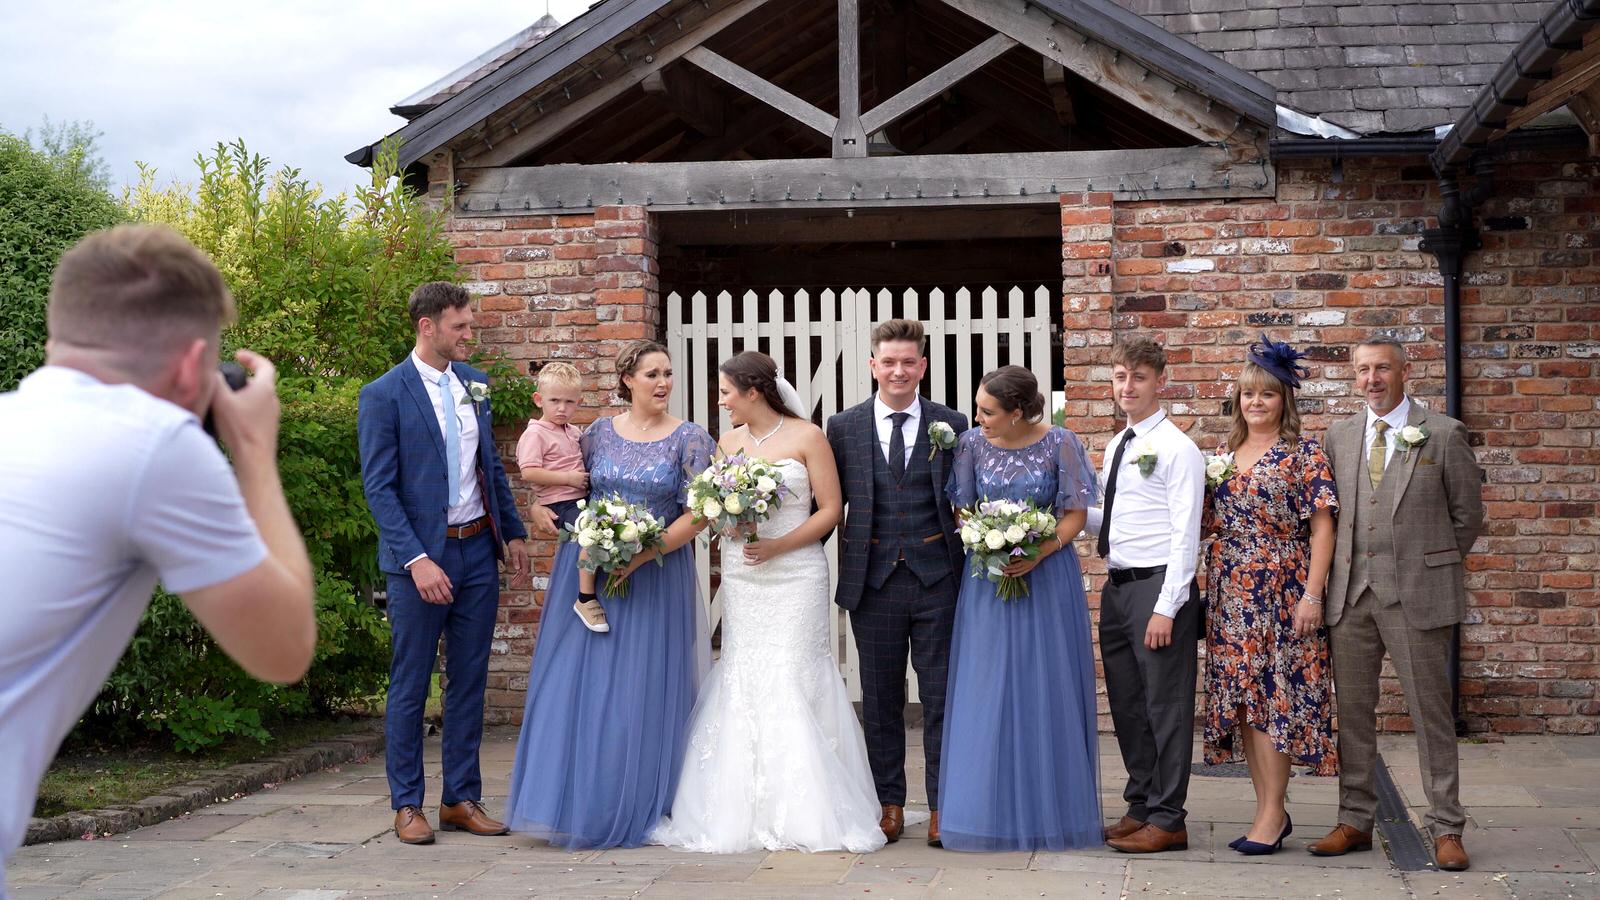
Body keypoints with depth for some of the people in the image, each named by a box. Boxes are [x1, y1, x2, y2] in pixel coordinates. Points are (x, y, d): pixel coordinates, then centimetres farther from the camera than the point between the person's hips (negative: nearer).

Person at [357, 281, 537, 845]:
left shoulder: (472, 383, 9)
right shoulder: (383, 395, -10)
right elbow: (379, 488, -14)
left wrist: (513, 530, 14)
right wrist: (417, 560, -20)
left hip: (479, 552, 6)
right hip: (420, 557, -6)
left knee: (469, 681, 11)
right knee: (409, 686, 4)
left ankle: (461, 798, 20)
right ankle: (407, 804, 15)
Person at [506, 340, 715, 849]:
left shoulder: (689, 439, -2)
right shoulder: (600, 433, 6)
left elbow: (697, 514, -7)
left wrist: (642, 554, -15)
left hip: (657, 574, -2)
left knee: (642, 691, -1)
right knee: (582, 685, 2)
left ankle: (635, 809, 10)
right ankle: (579, 804, 12)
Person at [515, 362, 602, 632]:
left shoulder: (574, 432, 16)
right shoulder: (535, 434, -9)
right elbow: (529, 472, -20)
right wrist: (568, 478, -18)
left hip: (581, 498, 9)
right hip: (559, 504, -9)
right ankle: (586, 599, -23)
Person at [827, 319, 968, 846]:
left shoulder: (952, 426, 4)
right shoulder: (844, 427, 4)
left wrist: (966, 572, -4)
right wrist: (842, 570, -2)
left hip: (936, 579, -1)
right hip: (874, 580, 1)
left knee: (941, 695, 3)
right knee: (880, 697, 9)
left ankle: (942, 805, 12)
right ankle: (889, 803, 19)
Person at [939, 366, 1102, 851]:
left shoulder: (1059, 443, -9)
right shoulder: (973, 443, -2)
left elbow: (1075, 514, -4)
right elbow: (963, 511, 8)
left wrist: (1037, 555, -18)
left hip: (1047, 572, -2)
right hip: (988, 575, 2)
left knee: (1046, 692, 2)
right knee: (988, 691, 2)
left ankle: (1051, 809, 14)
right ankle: (993, 808, 10)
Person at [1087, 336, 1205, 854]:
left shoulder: (1176, 448, -9)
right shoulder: (1116, 448, 16)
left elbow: (1185, 534, -14)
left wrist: (1166, 607, -19)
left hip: (1158, 587, -8)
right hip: (1117, 587, 8)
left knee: (1165, 706, -1)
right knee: (1126, 705, 14)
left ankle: (1167, 820, 5)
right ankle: (1141, 805, 26)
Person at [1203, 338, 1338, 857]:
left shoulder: (1303, 454, -4)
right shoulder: (1224, 456, 13)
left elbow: (1322, 527, -8)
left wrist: (1312, 596, -15)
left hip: (1281, 592, -6)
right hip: (1229, 595, 6)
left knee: (1274, 697, -5)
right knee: (1241, 700, 6)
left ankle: (1272, 813, 1)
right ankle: (1268, 809, 14)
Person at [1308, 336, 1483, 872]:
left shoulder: (1444, 435, -1)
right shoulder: (1339, 436, 11)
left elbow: (1467, 515, 4)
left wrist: (1429, 566, 7)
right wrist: (1343, 569, 8)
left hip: (1417, 595, -4)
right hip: (1352, 592, 4)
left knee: (1430, 712, 1)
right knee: (1352, 711, 8)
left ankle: (1446, 829, 8)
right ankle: (1355, 822, 17)